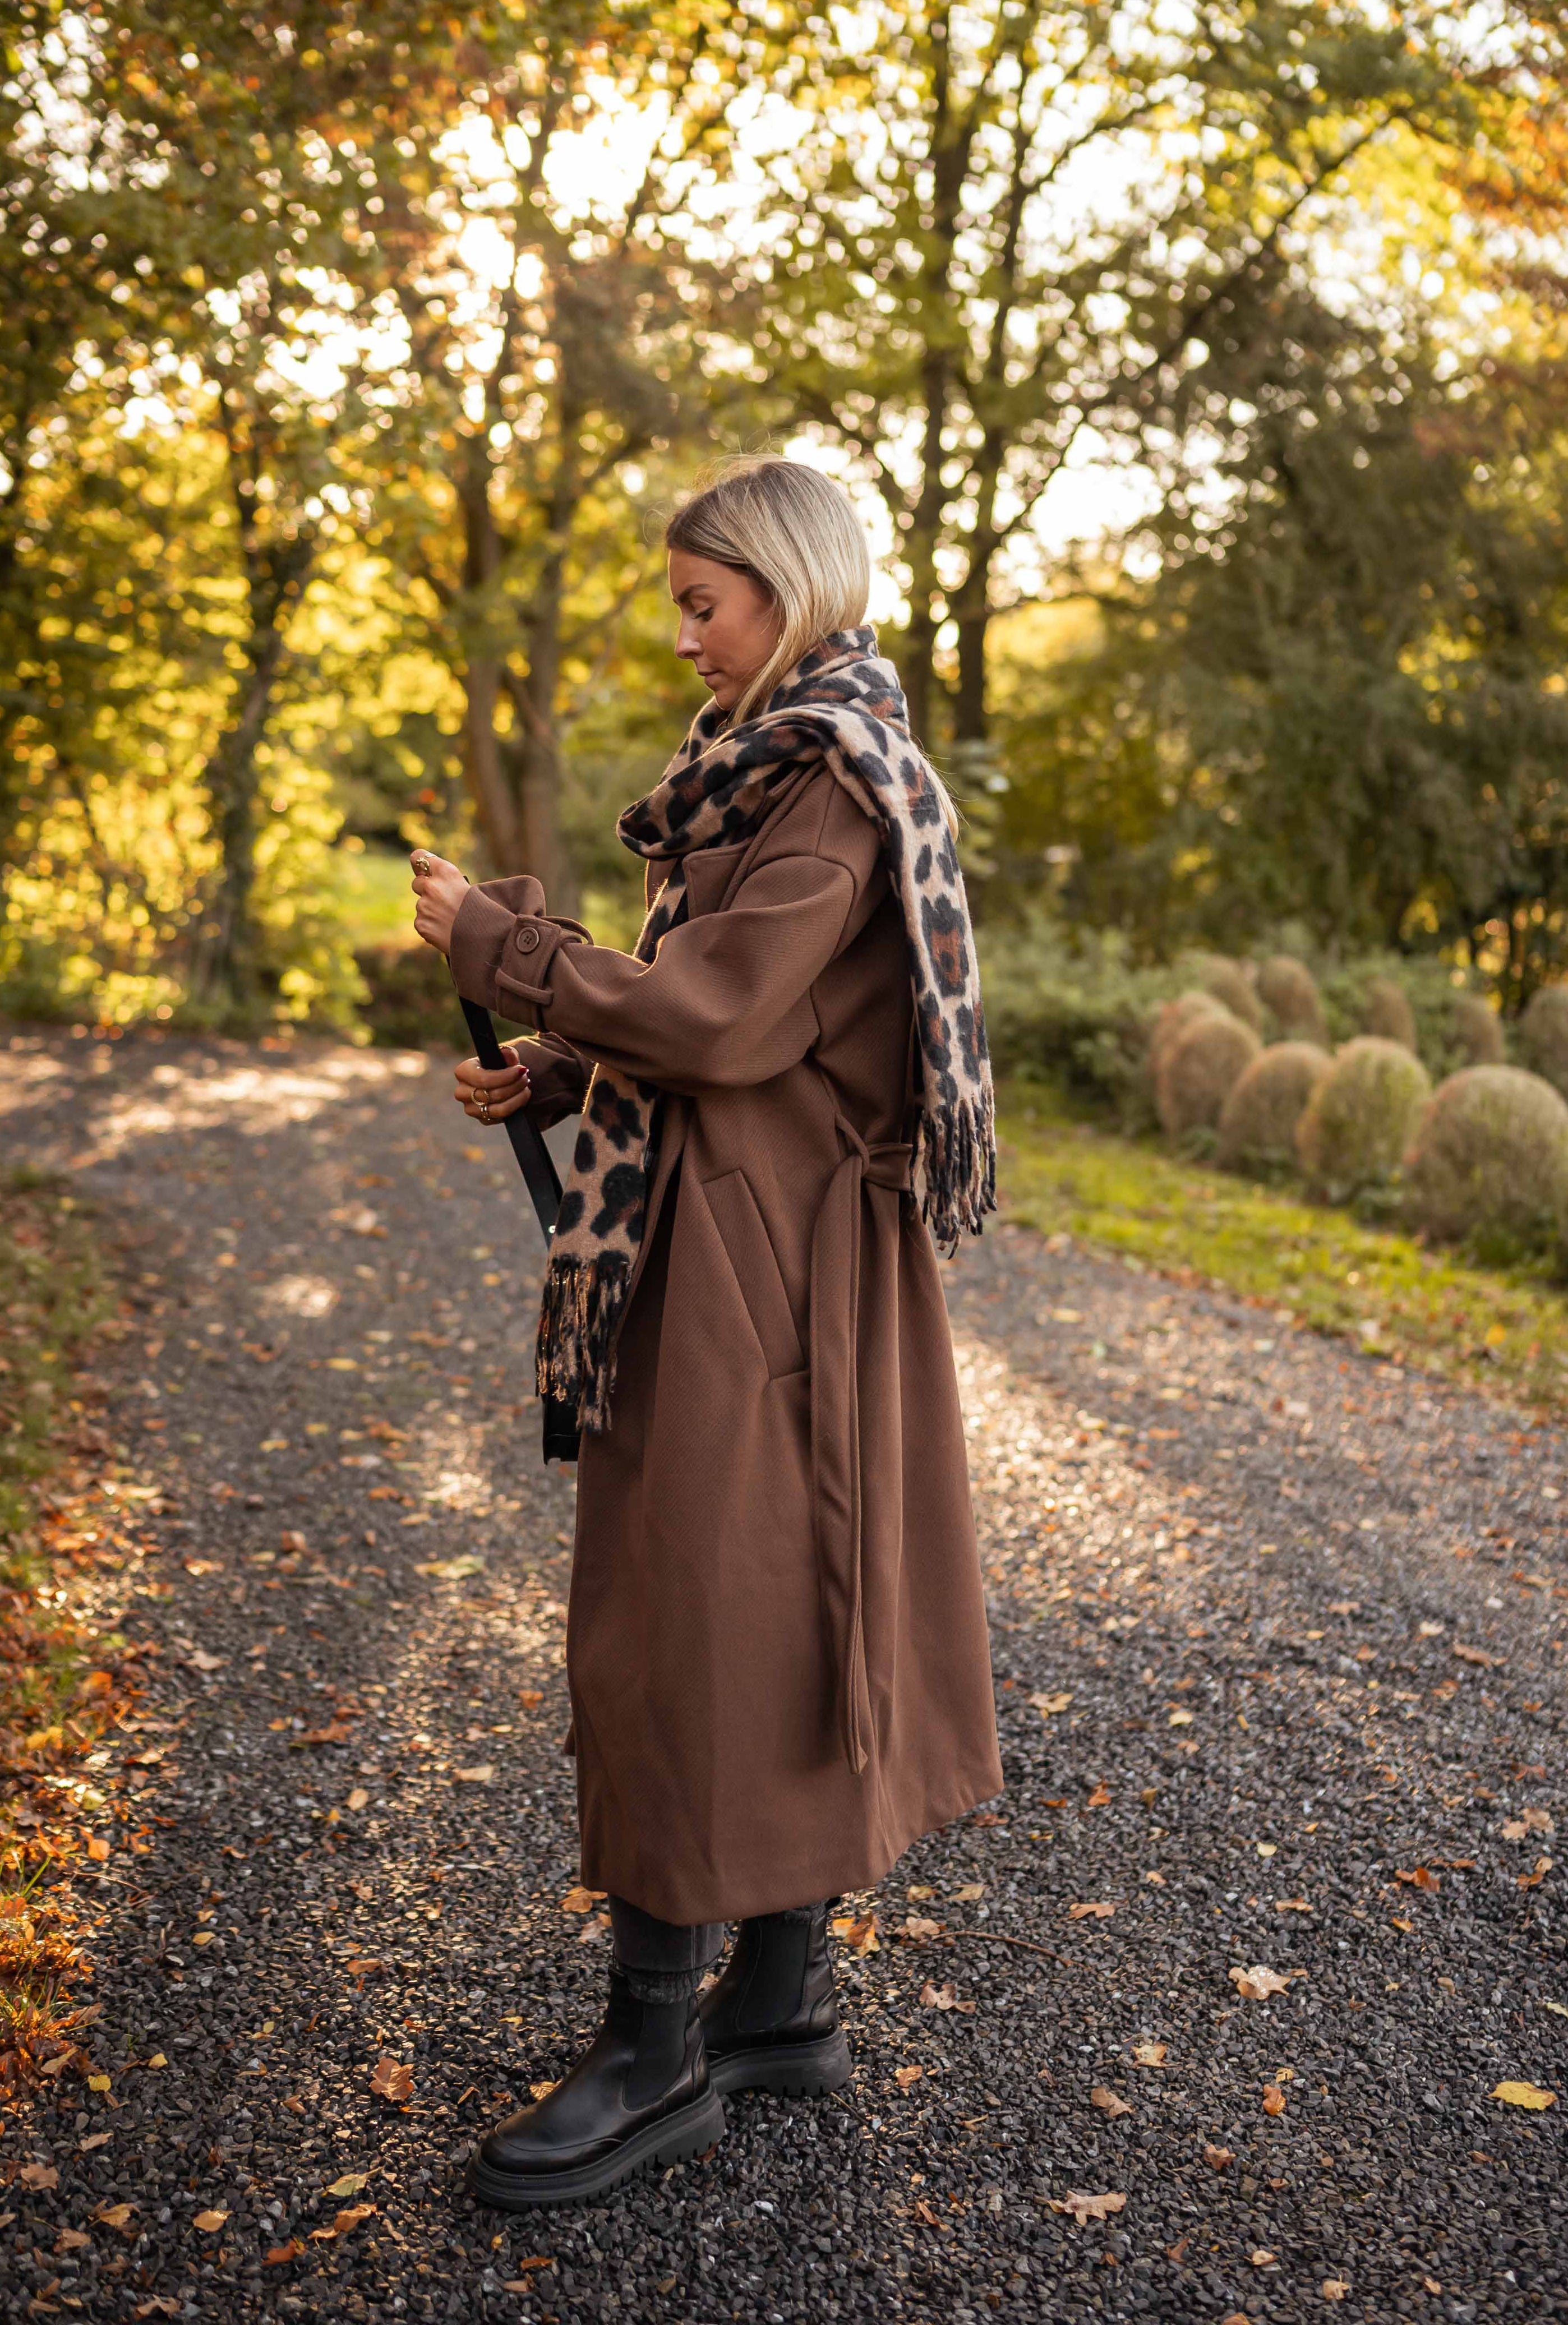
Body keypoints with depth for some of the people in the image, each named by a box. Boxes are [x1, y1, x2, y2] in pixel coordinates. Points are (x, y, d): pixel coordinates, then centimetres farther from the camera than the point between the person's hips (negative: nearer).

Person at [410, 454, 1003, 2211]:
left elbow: (715, 1017, -21)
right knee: (782, 1615, 13)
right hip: (751, 1236, 10)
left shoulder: (833, 788, -14)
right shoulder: (788, 766, 17)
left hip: (760, 1257, -10)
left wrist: (497, 939, -12)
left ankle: (656, 2049, 7)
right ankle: (780, 1999, 25)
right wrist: (550, 1074, 8)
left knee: (688, 1625, -5)